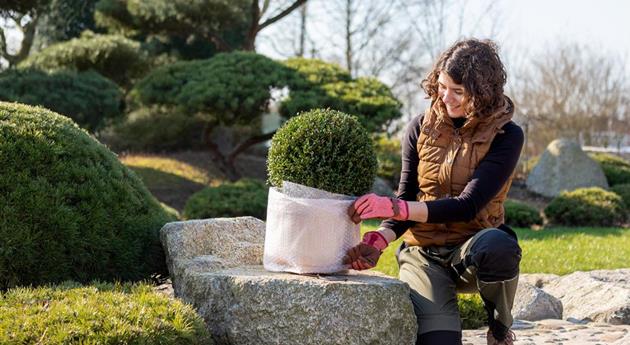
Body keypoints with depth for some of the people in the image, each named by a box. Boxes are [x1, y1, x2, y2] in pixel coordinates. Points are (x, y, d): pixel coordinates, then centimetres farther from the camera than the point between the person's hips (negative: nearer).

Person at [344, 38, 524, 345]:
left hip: (470, 252, -1)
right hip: (423, 254, 1)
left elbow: (468, 205, -20)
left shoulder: (506, 136, -9)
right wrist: (380, 239, -20)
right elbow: (407, 197, 2)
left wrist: (394, 206, -32)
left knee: (497, 244, -39)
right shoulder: (422, 128, 1)